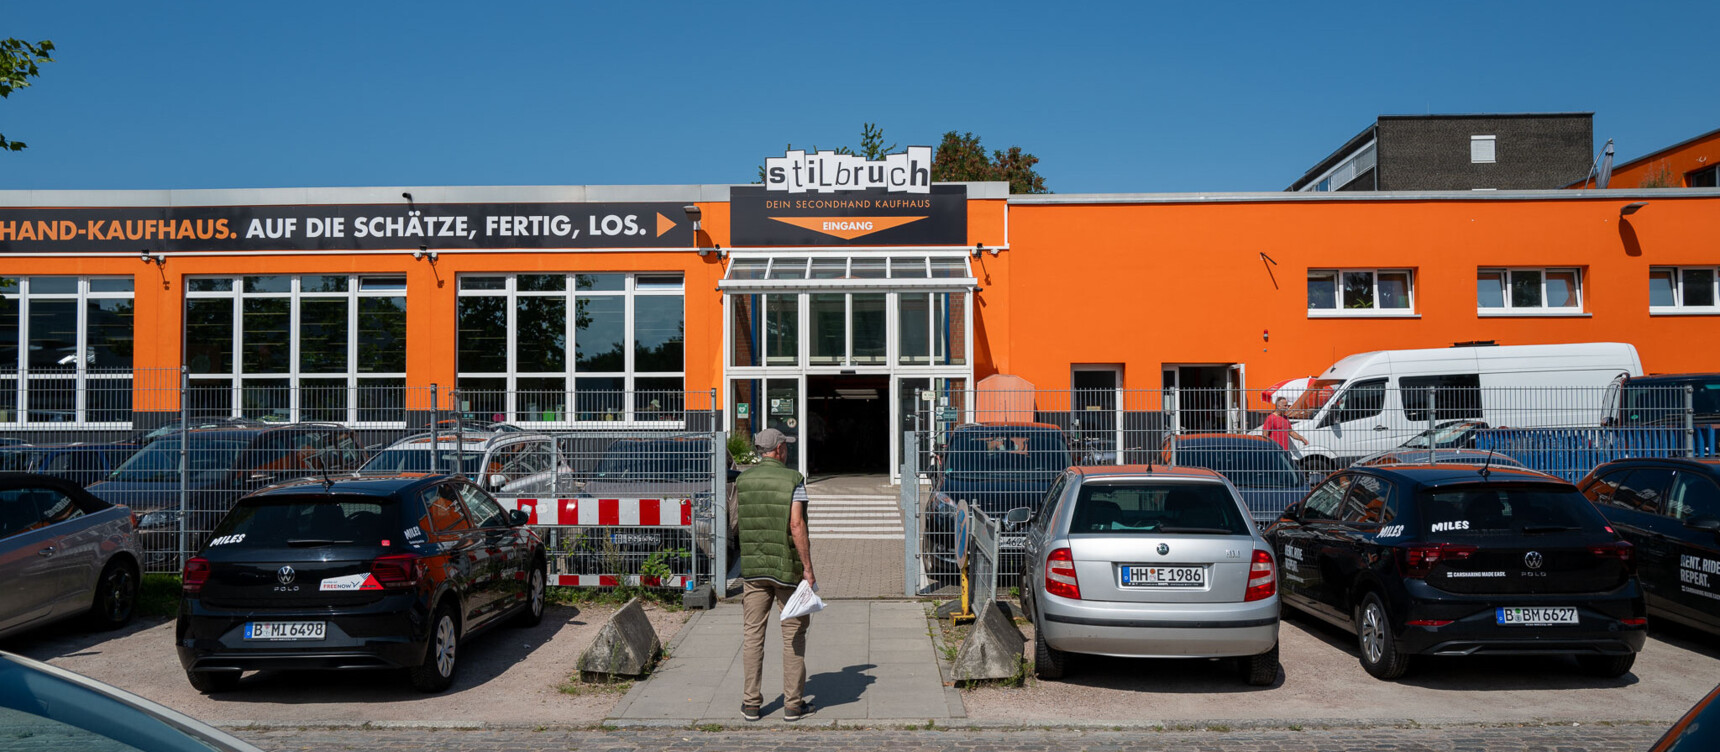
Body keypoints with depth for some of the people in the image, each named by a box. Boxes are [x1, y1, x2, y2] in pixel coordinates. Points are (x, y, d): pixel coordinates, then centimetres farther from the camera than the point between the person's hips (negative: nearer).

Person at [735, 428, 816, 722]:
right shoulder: (792, 479, -9)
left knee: (752, 633, 8)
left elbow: (735, 524, 9)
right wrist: (808, 568, -12)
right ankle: (793, 704, 8)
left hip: (753, 567, 4)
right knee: (793, 634, 5)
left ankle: (751, 703, 12)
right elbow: (796, 525, -16)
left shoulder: (742, 480, 5)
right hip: (787, 567, -4)